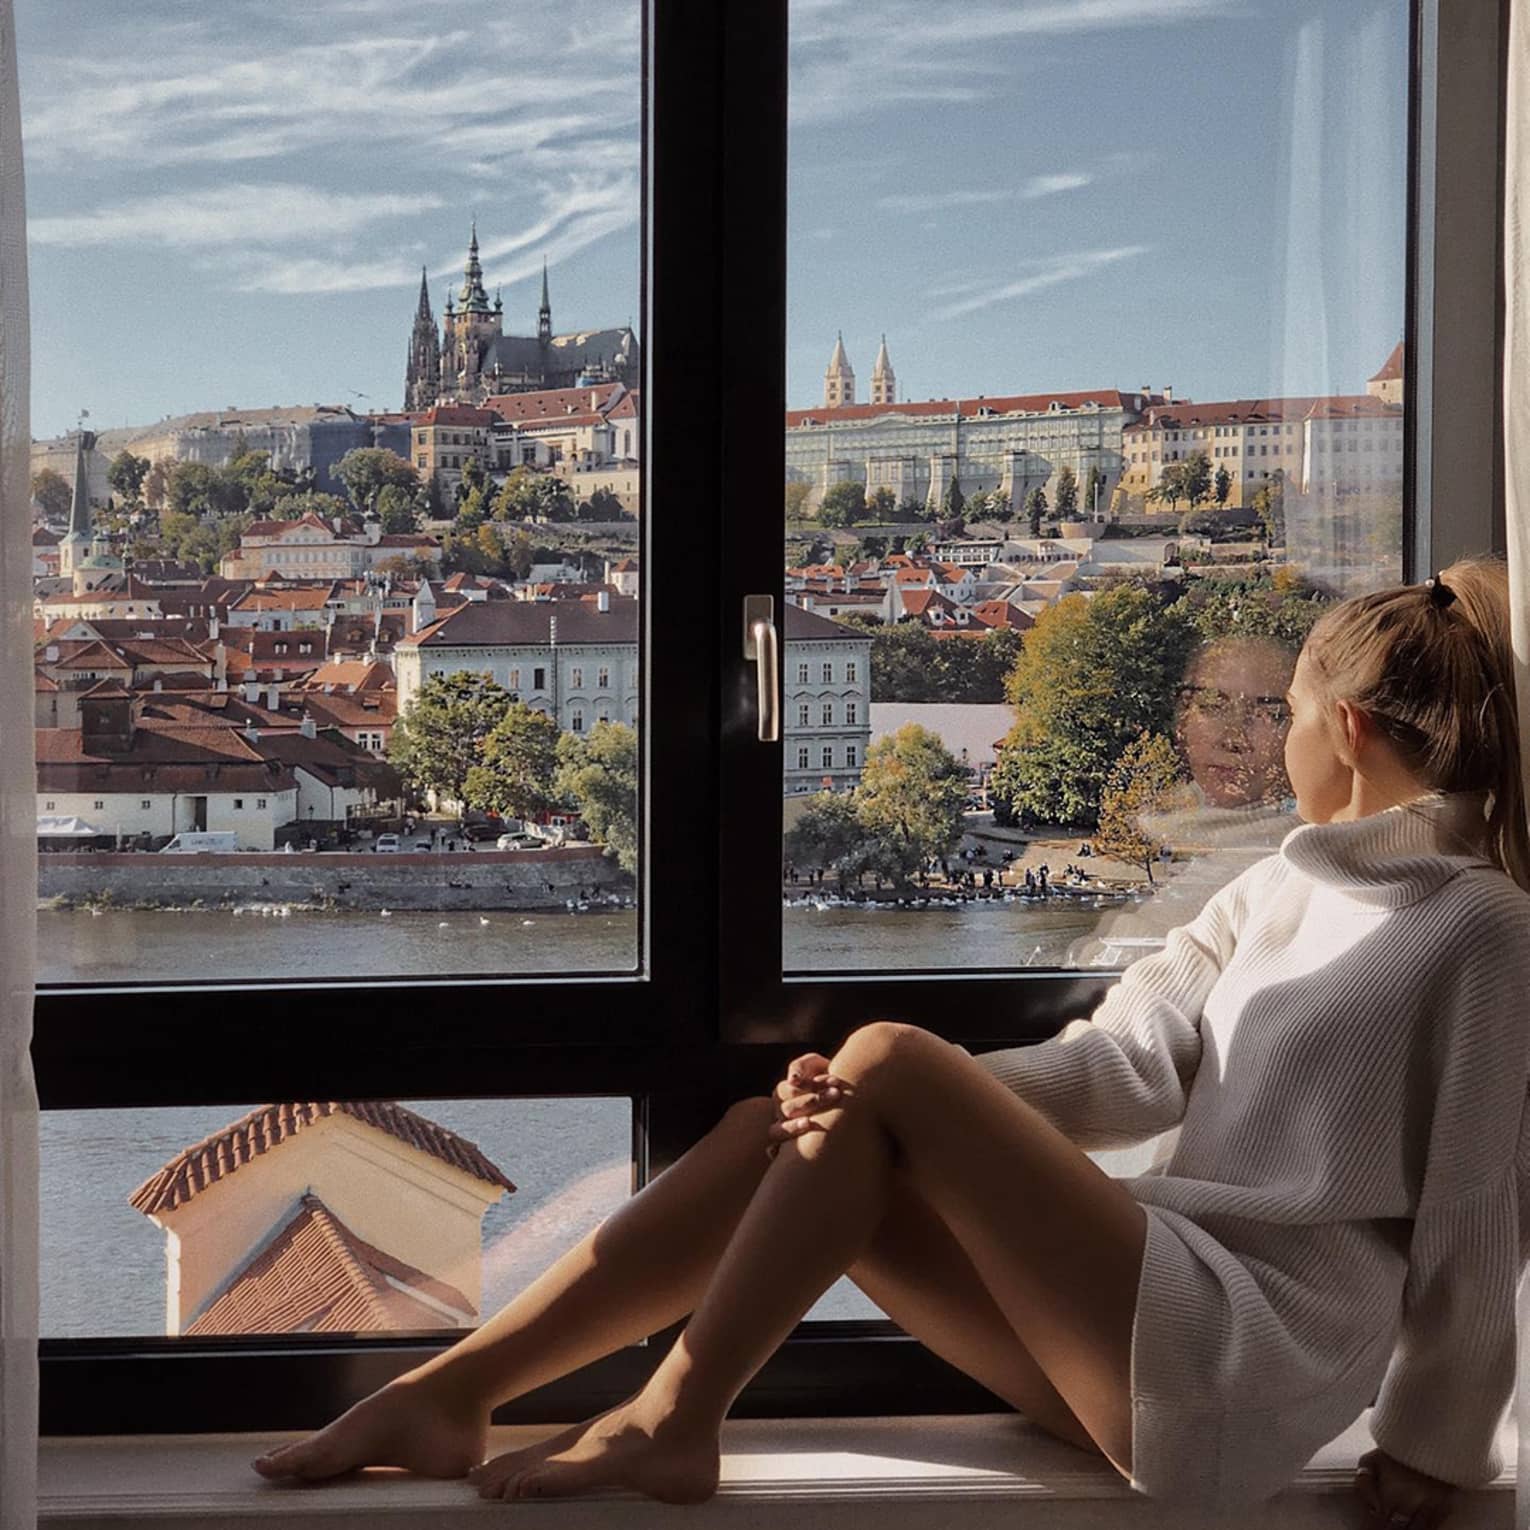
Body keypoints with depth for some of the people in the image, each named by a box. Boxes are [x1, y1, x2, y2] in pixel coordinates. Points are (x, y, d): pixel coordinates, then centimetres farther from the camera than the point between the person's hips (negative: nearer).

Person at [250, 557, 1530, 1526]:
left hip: (1253, 1365, -8)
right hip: (1152, 1340, 8)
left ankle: (671, 1423, -10)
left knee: (886, 1062, -18)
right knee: (781, 1131, -6)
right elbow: (1123, 1060, 8)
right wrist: (907, 1106, -8)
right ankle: (446, 1393, -8)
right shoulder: (1280, 892, 19)